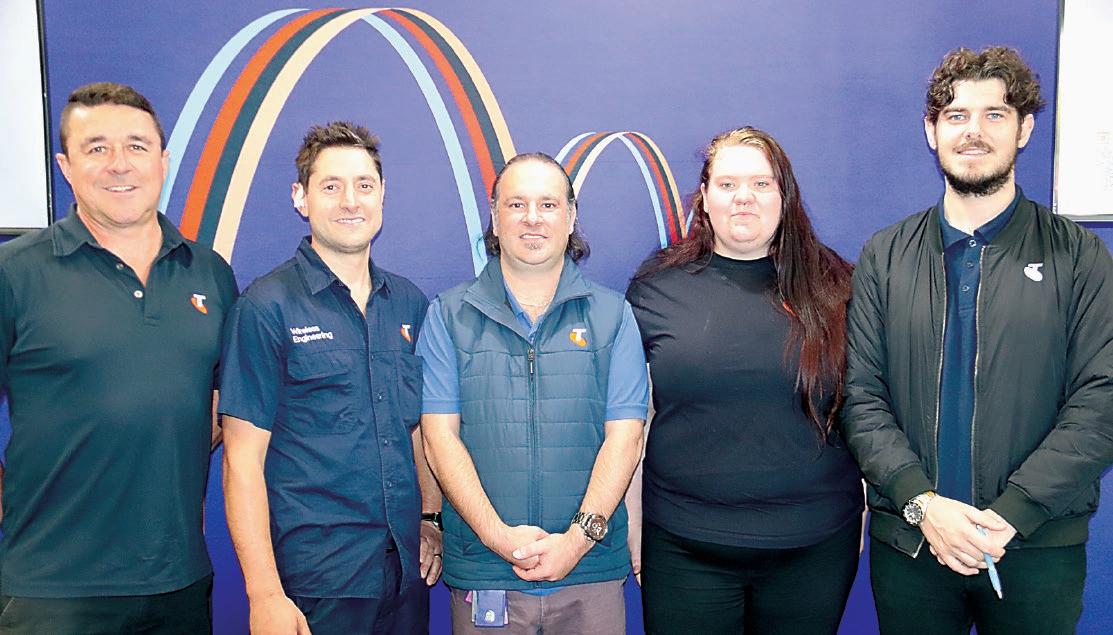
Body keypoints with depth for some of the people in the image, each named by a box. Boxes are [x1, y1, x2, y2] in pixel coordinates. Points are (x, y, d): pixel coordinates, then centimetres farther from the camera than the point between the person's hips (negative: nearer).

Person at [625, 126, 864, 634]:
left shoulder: (830, 288, 1)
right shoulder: (657, 287, -1)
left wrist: (862, 517, 6)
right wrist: (631, 528, 3)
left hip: (815, 548, 1)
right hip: (683, 549, 0)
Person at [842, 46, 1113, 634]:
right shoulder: (885, 256, 4)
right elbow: (861, 394, -2)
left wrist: (1008, 514, -16)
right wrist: (922, 503, -14)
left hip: (1039, 547, -1)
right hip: (907, 538, 1)